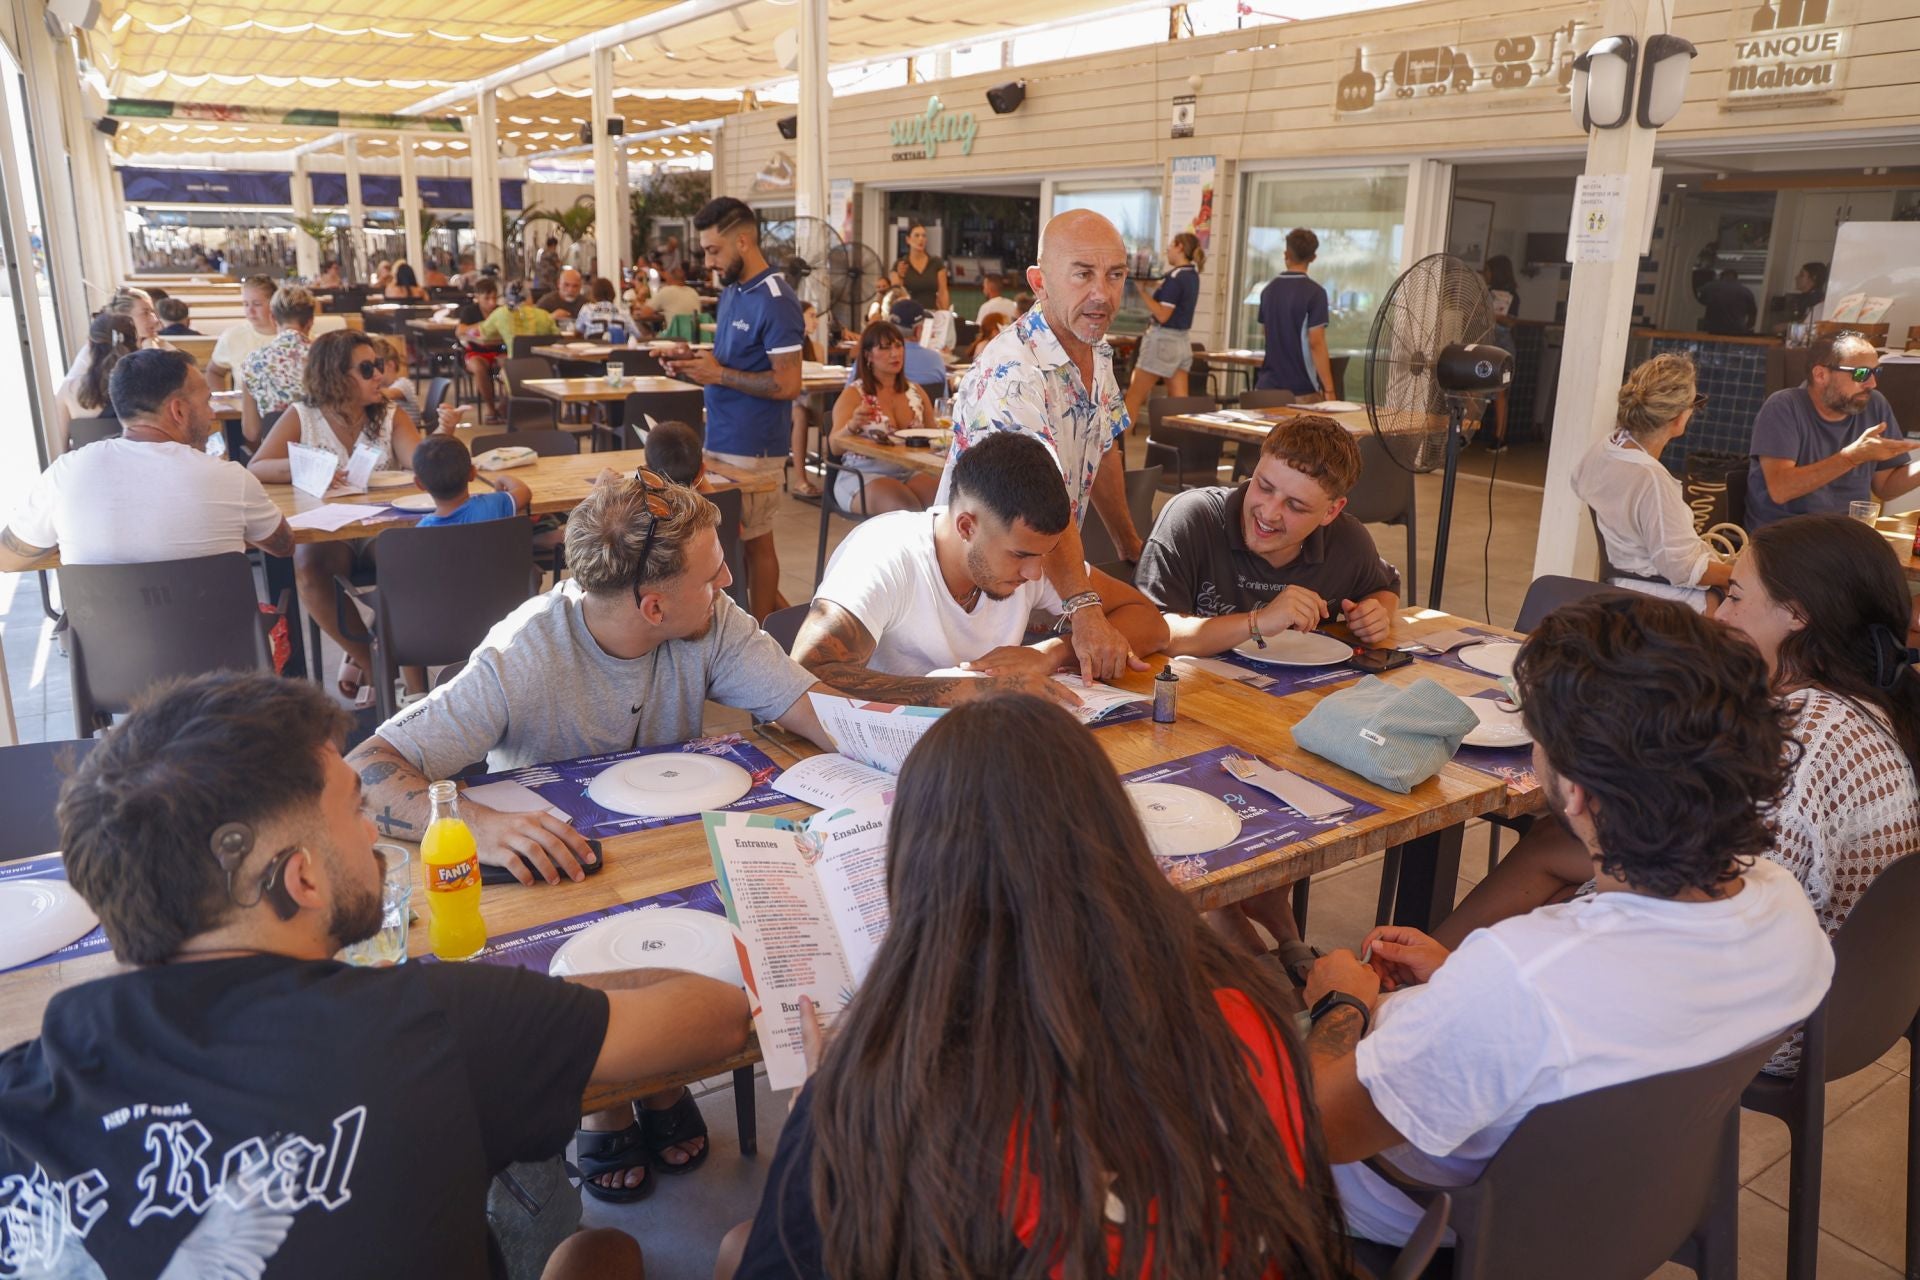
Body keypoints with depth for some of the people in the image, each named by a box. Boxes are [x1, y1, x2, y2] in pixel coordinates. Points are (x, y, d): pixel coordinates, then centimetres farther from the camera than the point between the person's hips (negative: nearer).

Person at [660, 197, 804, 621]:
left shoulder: (775, 302, -16)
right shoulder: (731, 291, 13)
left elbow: (787, 384, -20)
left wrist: (719, 374, -19)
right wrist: (694, 364, 2)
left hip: (754, 447, -9)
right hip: (721, 439, 9)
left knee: (754, 540, 2)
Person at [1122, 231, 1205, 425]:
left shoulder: (1175, 277, -16)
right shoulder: (1192, 275, 10)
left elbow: (1162, 315, -19)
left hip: (1164, 340, -8)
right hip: (1183, 341, 8)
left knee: (1134, 396, 1)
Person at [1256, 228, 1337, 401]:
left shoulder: (1269, 289, 8)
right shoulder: (1314, 292, -11)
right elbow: (1316, 343, -16)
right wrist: (1329, 389, -13)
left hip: (1269, 385, 6)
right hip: (1302, 389, -6)